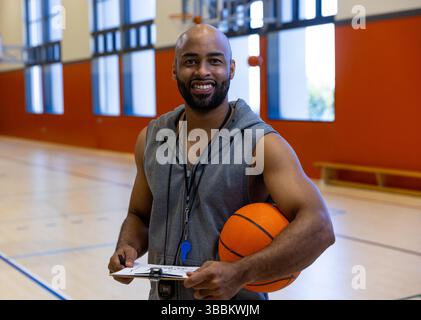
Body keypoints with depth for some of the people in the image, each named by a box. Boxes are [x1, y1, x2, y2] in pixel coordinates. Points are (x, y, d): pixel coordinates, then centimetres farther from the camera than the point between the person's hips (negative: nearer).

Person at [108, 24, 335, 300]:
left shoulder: (261, 143, -17)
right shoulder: (151, 138, -1)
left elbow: (318, 228, -26)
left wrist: (240, 273, -36)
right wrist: (127, 247, -9)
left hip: (235, 298, -4)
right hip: (161, 294, 5)